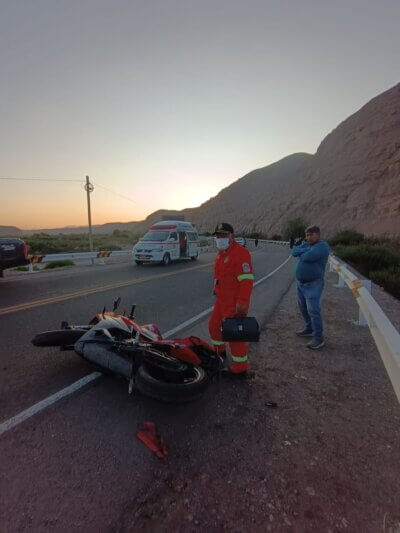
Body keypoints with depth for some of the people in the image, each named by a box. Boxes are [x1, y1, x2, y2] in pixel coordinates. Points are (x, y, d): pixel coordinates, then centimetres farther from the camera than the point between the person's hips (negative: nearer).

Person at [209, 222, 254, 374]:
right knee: (214, 325, 23)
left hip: (235, 303, -10)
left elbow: (247, 279, -25)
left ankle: (240, 366, 17)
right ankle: (219, 351, 47)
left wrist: (242, 303, -28)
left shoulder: (240, 253, -20)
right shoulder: (221, 253, 11)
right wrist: (216, 290, 21)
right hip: (222, 300, 10)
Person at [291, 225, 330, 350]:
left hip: (313, 284, -9)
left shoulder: (322, 246, -13)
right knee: (303, 308, 18)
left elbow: (308, 256, -26)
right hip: (301, 283, 9)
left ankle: (318, 338, -1)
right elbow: (294, 251, 2)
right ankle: (309, 328, 36)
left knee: (313, 310, -10)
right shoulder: (306, 244, 13)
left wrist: (301, 254, -5)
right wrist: (304, 251, -13)